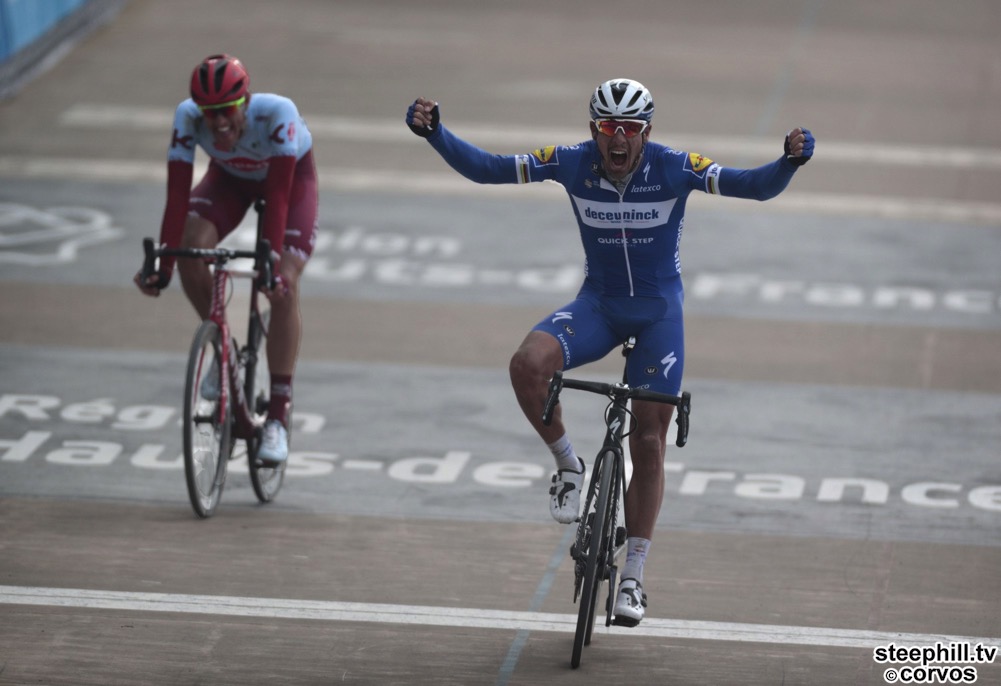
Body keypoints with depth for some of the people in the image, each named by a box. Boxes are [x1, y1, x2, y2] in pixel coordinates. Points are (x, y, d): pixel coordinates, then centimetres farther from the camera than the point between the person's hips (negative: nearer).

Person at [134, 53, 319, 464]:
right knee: (191, 245, -27)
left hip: (291, 177, -3)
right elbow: (177, 197, -33)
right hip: (229, 177, 3)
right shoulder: (188, 118, -32)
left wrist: (271, 263, -47)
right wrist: (162, 268, -39)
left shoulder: (276, 114, -40)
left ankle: (279, 417, -13)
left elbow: (278, 196, -41)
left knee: (283, 285, -20)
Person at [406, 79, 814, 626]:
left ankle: (633, 577, 12)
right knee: (528, 364, -29)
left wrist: (790, 161, -47)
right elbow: (485, 169, -13)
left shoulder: (673, 168, -19)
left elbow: (756, 187, -26)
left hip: (659, 310, -1)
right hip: (598, 304, 1)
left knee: (648, 442, 0)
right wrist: (436, 136, -27)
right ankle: (567, 464, -3)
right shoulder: (572, 164, -14)